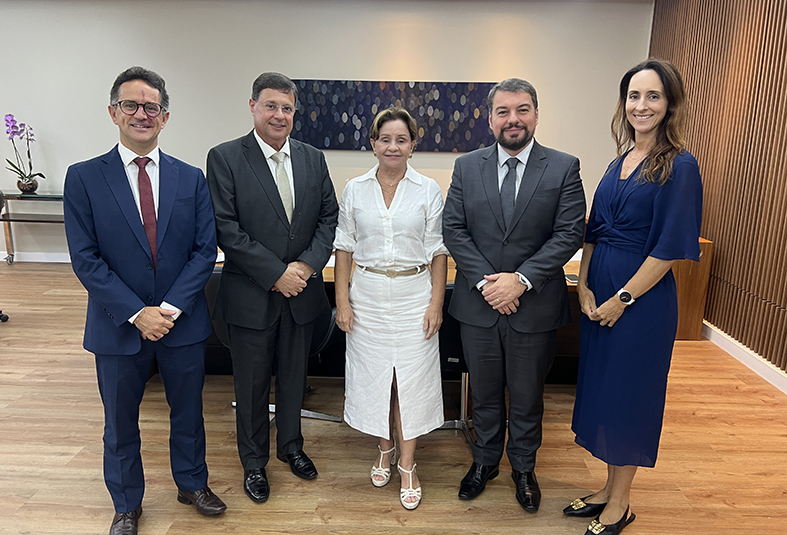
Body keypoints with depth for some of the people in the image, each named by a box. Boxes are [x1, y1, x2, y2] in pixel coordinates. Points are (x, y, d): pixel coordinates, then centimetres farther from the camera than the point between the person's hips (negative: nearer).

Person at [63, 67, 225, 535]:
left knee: (188, 412, 17)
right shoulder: (84, 178, -4)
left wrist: (170, 308, -14)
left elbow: (205, 250, -4)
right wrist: (137, 313, -15)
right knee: (121, 424, 16)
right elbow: (86, 259, -9)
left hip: (183, 322, 1)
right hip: (118, 326, -1)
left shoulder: (191, 178, 1)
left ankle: (193, 484, 41)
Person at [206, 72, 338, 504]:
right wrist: (276, 274, -18)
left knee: (294, 376, 19)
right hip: (251, 294, -3)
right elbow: (226, 229, -15)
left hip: (301, 290, 4)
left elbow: (329, 217, 4)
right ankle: (254, 461, 33)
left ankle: (290, 445, 42)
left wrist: (308, 264, -11)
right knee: (252, 383, 12)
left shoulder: (312, 158, 5)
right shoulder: (225, 158, -8)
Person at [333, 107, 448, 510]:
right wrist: (342, 299, -1)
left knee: (411, 377, 4)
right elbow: (344, 247, 4)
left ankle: (407, 465, 20)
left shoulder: (428, 190, -1)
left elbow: (437, 251, 0)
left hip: (414, 295, -1)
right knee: (372, 374, 11)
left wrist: (437, 302, -5)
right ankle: (384, 448, 35)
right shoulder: (355, 190, 3)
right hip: (368, 295, 2)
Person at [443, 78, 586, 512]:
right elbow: (453, 229, -4)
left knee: (526, 396, 15)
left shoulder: (564, 168, -3)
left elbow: (569, 234, -10)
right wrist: (484, 281, -15)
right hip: (477, 305, 2)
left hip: (534, 307, -1)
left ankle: (523, 468, 39)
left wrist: (521, 279, -19)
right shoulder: (467, 167, 2)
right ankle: (485, 460, 41)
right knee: (484, 393, 18)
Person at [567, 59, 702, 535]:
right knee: (601, 387, 15)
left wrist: (622, 299, -15)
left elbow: (669, 248, -16)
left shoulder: (679, 166, -12)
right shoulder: (621, 161, 10)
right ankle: (610, 490, 34)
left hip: (642, 299, -7)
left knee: (628, 392, 5)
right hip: (600, 294, 7)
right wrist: (584, 287, 0)